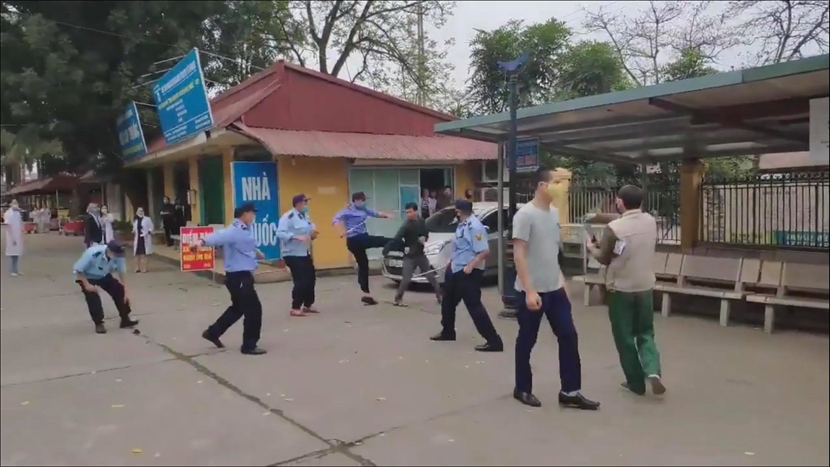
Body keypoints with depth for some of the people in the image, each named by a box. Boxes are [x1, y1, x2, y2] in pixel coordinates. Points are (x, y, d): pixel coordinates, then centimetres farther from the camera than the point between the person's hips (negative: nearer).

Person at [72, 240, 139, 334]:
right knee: (93, 296, -22)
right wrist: (87, 285, -30)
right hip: (86, 277, -5)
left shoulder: (118, 255, -25)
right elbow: (78, 270, -28)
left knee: (119, 290, -6)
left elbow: (122, 273, -13)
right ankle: (98, 324, -5)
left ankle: (125, 319, 7)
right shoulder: (92, 254, -40)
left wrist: (125, 292, -13)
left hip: (103, 275, 5)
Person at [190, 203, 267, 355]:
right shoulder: (234, 231, -20)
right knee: (254, 309, -4)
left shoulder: (245, 230, 10)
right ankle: (249, 346, 10)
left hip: (243, 276, 10)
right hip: (238, 277, -10)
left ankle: (213, 332, 38)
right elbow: (219, 236, -40)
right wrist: (202, 241, -60)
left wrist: (257, 252, 52)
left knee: (238, 308, 23)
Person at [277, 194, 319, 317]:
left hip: (305, 253, 9)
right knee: (301, 281, -11)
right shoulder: (288, 217, -17)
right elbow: (280, 233, -24)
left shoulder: (305, 216, 11)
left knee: (311, 279, 13)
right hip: (293, 254, -9)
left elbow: (310, 229, 22)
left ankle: (307, 305, 29)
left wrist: (313, 233, -2)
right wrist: (297, 237, -32)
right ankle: (295, 308, 2)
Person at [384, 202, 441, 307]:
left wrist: (424, 238, -8)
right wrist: (386, 250, -41)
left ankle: (440, 295, 26)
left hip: (421, 254, 5)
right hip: (409, 256, -5)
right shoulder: (406, 225, -17)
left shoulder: (421, 222, 1)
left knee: (431, 276, 12)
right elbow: (396, 239, -28)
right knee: (406, 279, -10)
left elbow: (426, 234, 17)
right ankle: (398, 299, 5)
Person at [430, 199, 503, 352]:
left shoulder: (475, 226, -22)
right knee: (448, 301, 22)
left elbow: (485, 251, -27)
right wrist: (451, 260, 18)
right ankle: (447, 332, 41)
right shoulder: (462, 224, 9)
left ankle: (494, 340, -6)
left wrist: (470, 266, -28)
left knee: (474, 305, -10)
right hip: (456, 269, 10)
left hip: (469, 272, -10)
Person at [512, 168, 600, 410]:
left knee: (569, 337, 7)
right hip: (533, 291, -7)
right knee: (527, 341, 7)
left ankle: (570, 391, 17)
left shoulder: (554, 213, 9)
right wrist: (529, 290, -22)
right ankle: (522, 389, 24)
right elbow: (519, 254, -18)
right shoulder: (525, 215, -16)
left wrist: (561, 281, 16)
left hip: (555, 289, 8)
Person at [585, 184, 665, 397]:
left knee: (625, 337, 9)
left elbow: (604, 258, -8)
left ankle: (636, 382, 17)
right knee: (645, 333, 17)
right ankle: (652, 371, -3)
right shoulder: (651, 221, 0)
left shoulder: (614, 228, -18)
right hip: (645, 287, 5)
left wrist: (592, 248, 14)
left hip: (621, 289, -5)